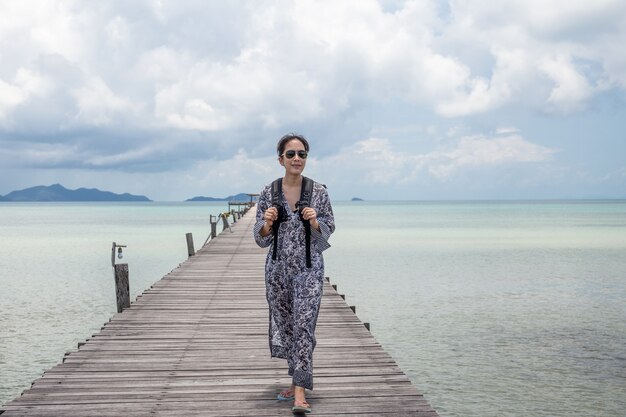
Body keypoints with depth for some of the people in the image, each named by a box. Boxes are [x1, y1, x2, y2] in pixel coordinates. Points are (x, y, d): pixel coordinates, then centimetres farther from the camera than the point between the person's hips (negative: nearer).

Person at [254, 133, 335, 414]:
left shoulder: (319, 192, -3)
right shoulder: (268, 193, 0)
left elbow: (328, 229, 4)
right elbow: (261, 238, 3)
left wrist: (315, 222, -17)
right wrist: (267, 223, -18)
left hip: (309, 267, -3)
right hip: (278, 267, 3)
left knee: (303, 325, -11)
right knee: (285, 325, 12)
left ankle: (300, 391, -10)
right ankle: (297, 380, 29)